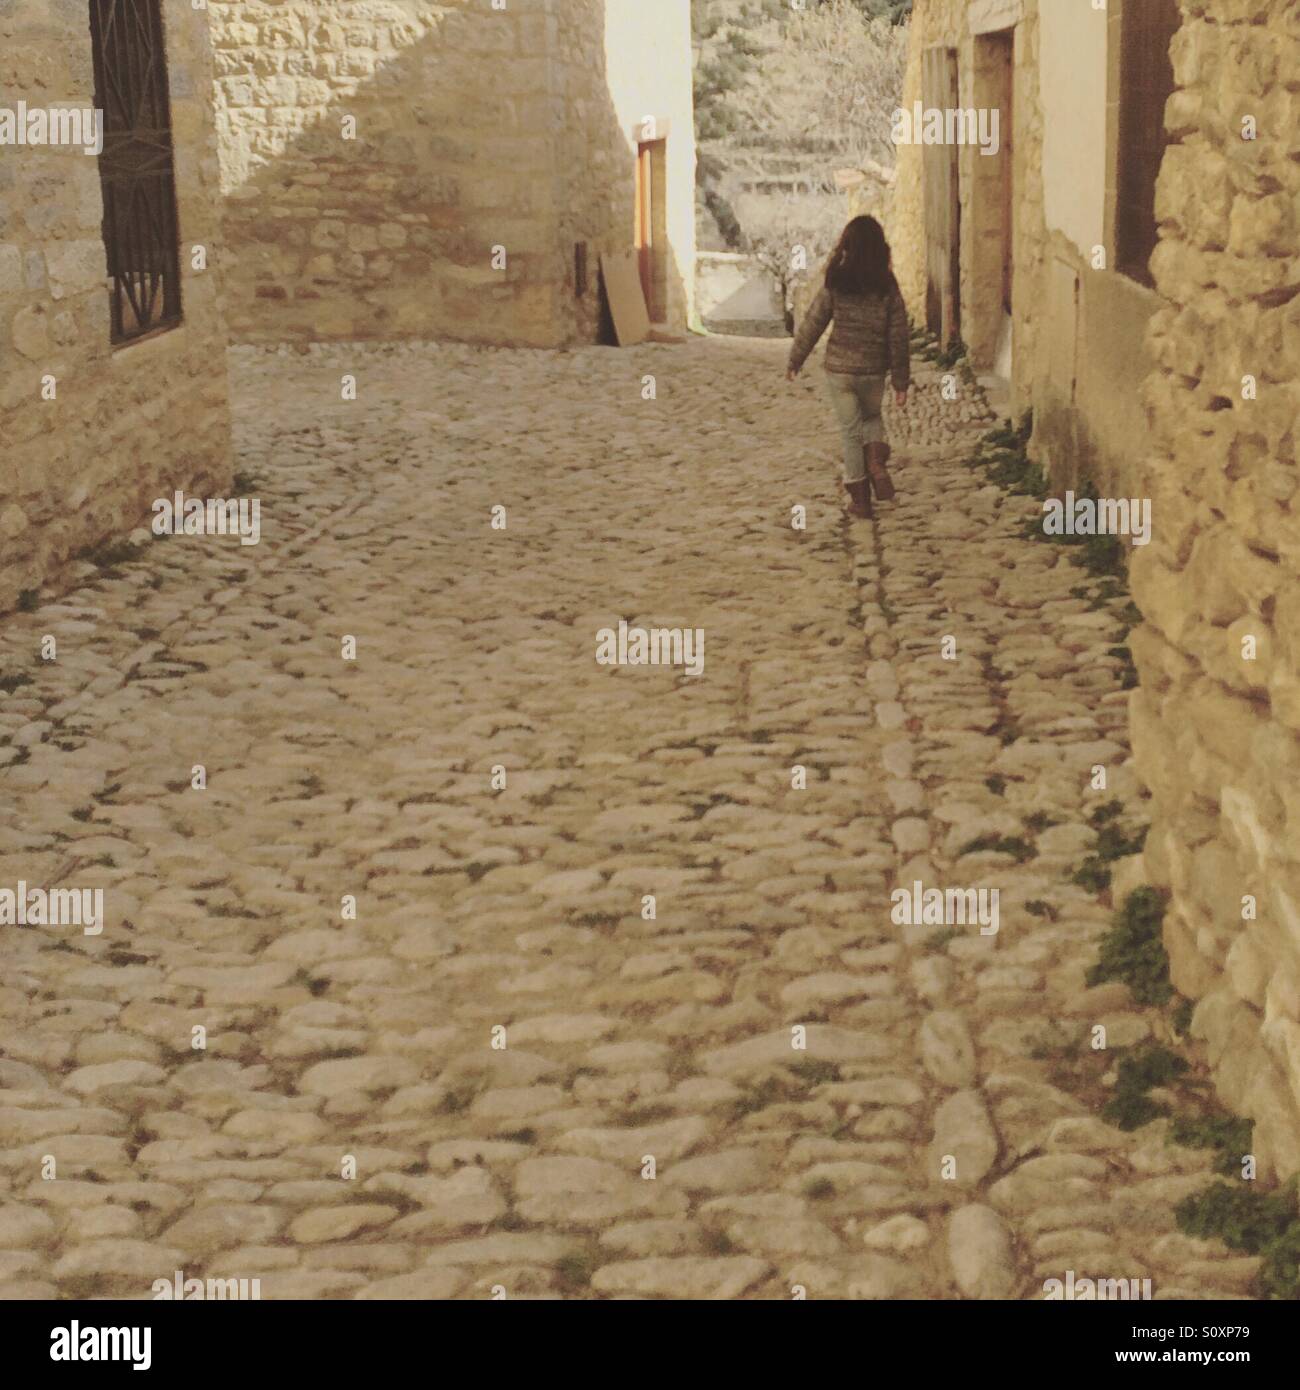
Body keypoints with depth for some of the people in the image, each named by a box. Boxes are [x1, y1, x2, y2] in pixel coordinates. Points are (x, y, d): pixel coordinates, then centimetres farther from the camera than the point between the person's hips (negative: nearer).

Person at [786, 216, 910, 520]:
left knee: (851, 431, 11)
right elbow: (898, 336, -3)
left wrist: (795, 361, 11)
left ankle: (859, 497, 12)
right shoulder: (887, 286, -6)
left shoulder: (835, 283, -9)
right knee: (872, 417, 27)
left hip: (839, 369, -1)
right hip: (874, 371, 1)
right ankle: (876, 464, -1)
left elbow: (812, 324, -3)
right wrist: (901, 380, 4)